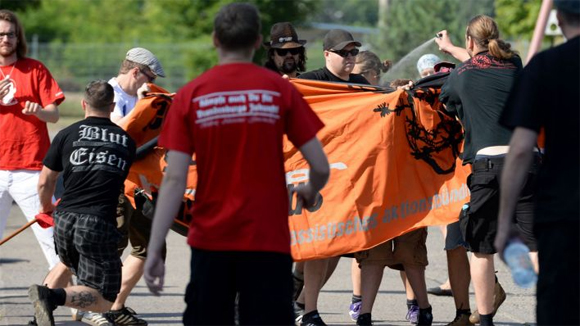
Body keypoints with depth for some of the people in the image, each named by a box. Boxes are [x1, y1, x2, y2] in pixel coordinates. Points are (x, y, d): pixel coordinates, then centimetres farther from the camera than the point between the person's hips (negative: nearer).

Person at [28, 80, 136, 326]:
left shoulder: (68, 134, 6)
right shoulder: (126, 141, 10)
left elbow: (45, 182, 9)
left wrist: (46, 206, 29)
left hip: (64, 221, 3)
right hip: (99, 226, -3)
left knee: (67, 263, 34)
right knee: (103, 300, -4)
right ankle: (54, 297, -27)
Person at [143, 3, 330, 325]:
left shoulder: (190, 96, 0)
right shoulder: (280, 90, -2)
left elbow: (174, 180, -6)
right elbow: (321, 168, -2)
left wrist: (154, 251, -4)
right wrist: (310, 193, 21)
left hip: (210, 241, 1)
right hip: (268, 240, -1)